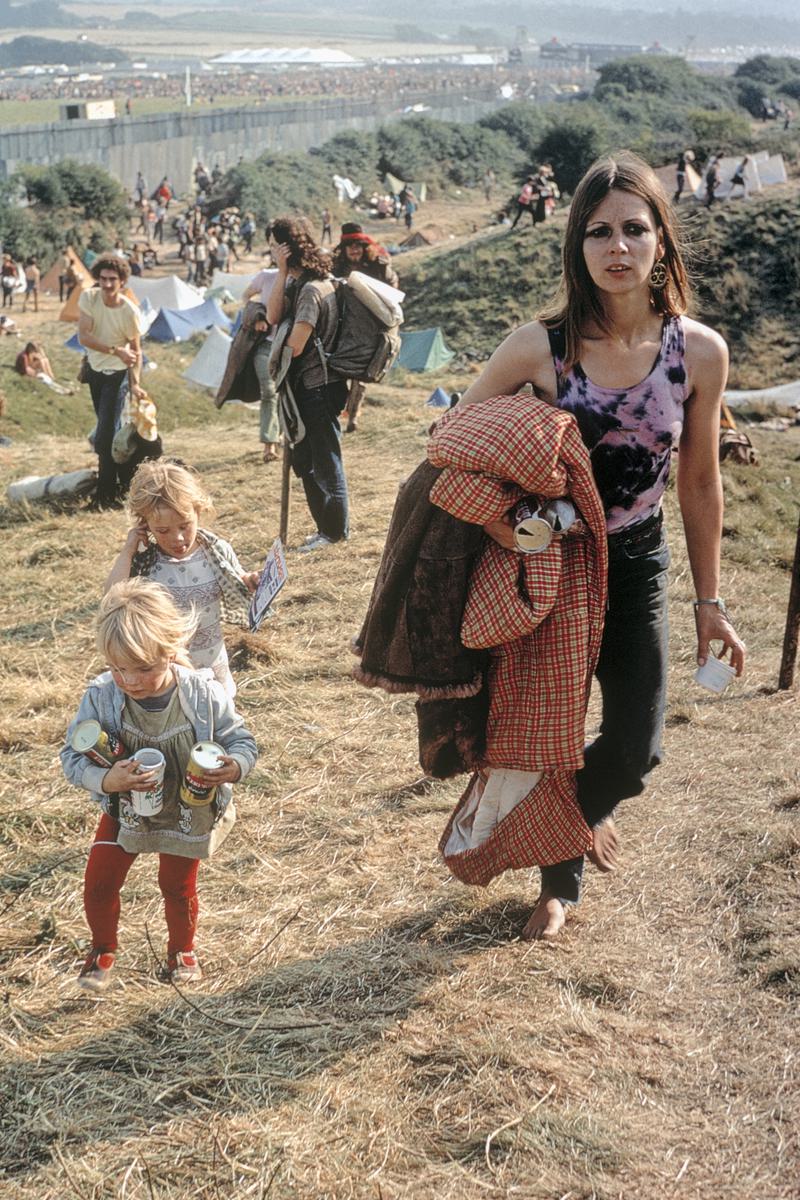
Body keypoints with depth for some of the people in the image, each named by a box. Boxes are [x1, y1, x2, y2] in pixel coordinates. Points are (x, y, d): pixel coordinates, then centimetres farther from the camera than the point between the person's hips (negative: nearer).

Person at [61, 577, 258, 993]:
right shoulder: (101, 698, -28)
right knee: (98, 884, 4)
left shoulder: (204, 695, -29)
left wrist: (234, 767, -40)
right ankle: (102, 951, 35)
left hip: (188, 813, -1)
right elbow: (73, 756, -23)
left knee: (178, 885, 17)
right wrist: (107, 779, -44)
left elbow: (241, 741, -16)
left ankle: (182, 949, 47)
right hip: (125, 809, 1)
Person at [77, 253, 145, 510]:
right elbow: (83, 337, -20)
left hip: (115, 374, -5)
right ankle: (127, 478, 32)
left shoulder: (129, 312, -21)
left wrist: (135, 383, -19)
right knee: (109, 430, 15)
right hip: (93, 369, 5)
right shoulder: (88, 297, -14)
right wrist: (116, 350, -30)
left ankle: (108, 493, -2)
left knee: (105, 435, -11)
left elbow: (135, 350, -10)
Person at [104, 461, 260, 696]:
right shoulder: (143, 562, -14)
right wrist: (127, 551, -24)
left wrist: (250, 583, -15)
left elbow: (237, 598, 7)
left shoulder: (217, 552, -8)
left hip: (212, 670, 2)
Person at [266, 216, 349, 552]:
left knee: (325, 461, 2)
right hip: (304, 385, 10)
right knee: (305, 461, 17)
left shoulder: (312, 289, -21)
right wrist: (282, 273, -9)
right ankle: (329, 525, 27)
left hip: (318, 388, -10)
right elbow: (273, 317, -2)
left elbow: (295, 346, -21)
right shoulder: (297, 283, 9)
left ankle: (335, 530, 15)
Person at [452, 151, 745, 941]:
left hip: (634, 571, 2)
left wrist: (708, 598, 5)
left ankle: (585, 806, 44)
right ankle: (560, 882, 39)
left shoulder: (700, 351, -11)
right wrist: (491, 507, -20)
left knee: (634, 750, 6)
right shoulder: (541, 346, -16)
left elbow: (700, 482, 0)